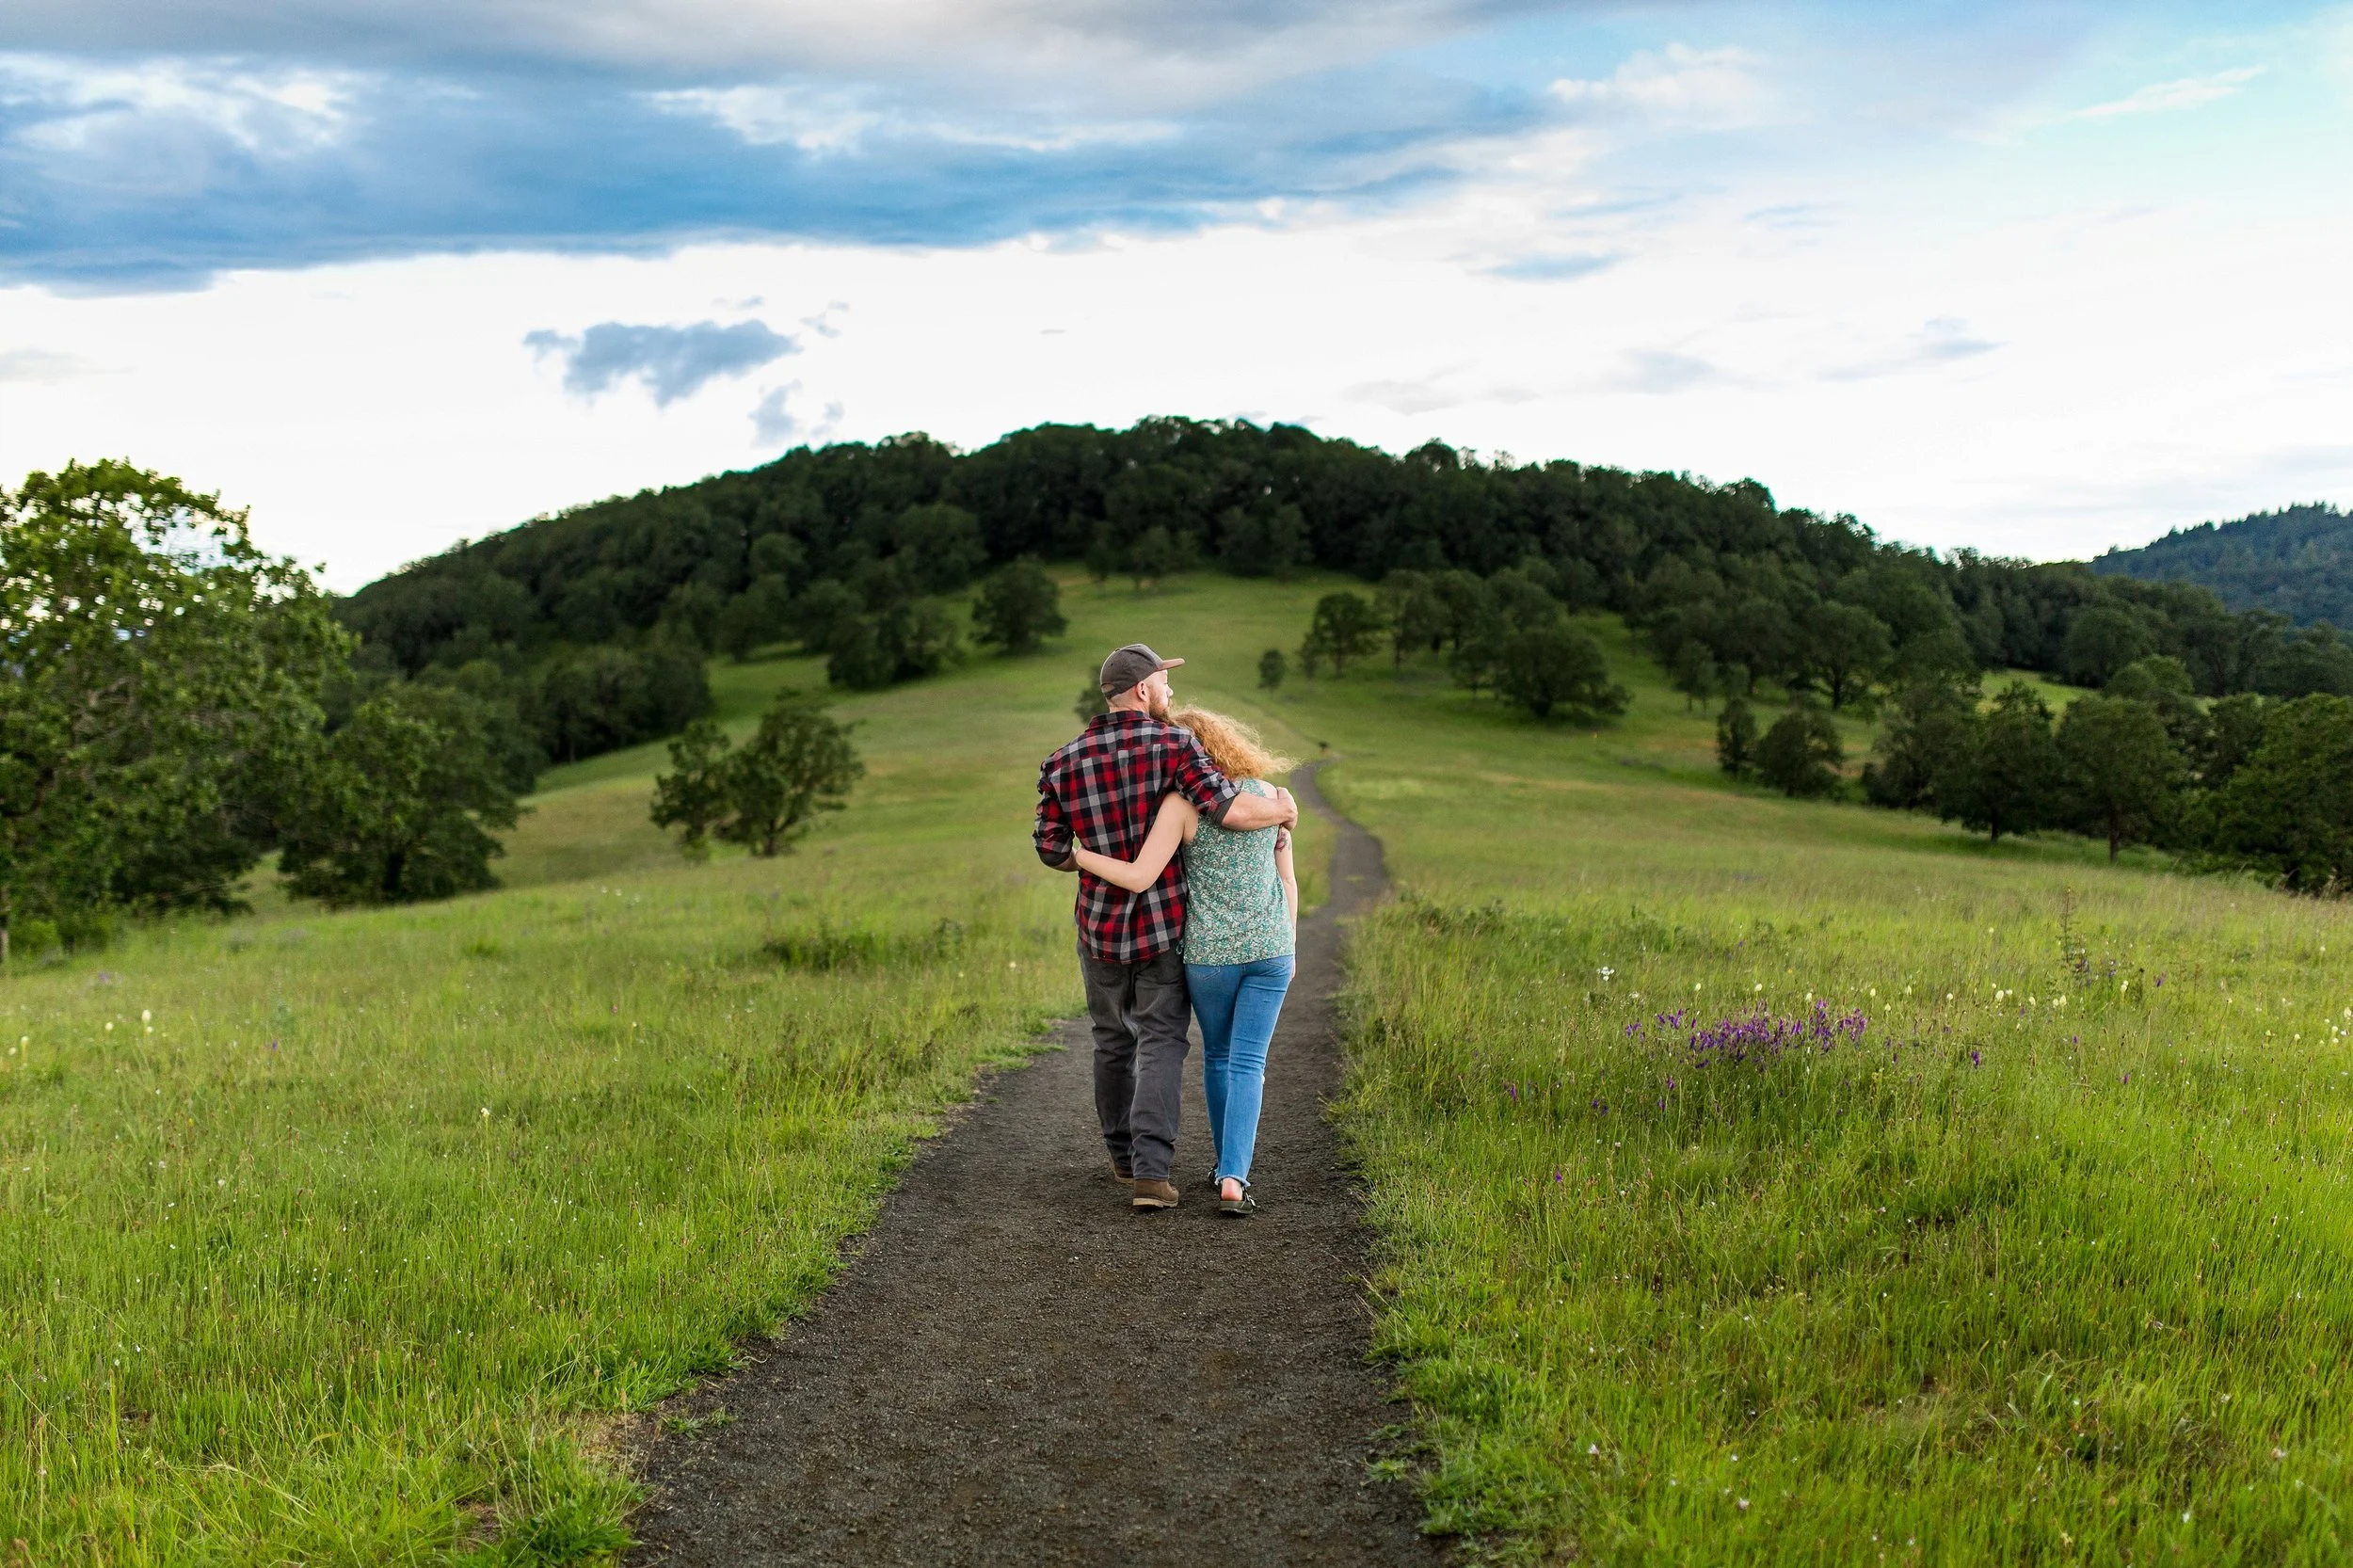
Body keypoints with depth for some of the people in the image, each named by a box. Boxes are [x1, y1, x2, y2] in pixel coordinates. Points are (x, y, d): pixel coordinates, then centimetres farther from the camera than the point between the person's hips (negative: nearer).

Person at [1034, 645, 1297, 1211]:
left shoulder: (1063, 762, -2)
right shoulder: (1172, 744, -14)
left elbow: (1052, 849, -3)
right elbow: (1230, 809, -23)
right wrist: (1282, 808, -3)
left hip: (1101, 926, 3)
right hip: (1165, 926, -3)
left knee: (1114, 1039, 21)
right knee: (1160, 1044, 2)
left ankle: (1124, 1152, 34)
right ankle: (1150, 1172, -11)